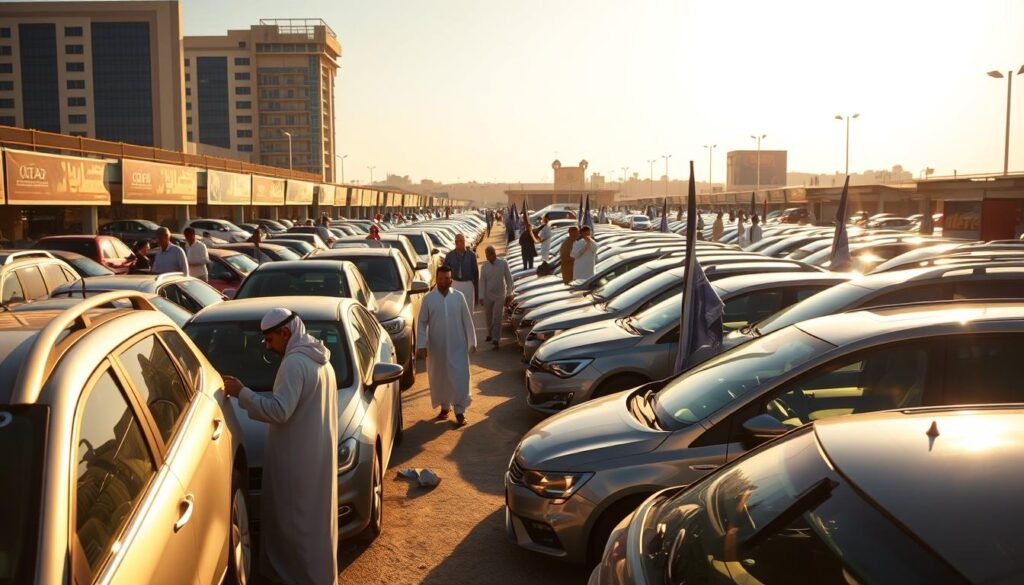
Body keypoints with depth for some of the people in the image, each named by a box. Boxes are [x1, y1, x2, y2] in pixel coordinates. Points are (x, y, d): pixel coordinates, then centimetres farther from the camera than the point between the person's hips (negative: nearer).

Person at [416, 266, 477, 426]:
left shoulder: (459, 296, -1)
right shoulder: (428, 298, -3)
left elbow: (467, 320, 3)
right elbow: (422, 323, -2)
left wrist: (472, 342, 2)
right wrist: (421, 345, -8)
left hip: (457, 345, 0)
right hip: (436, 346, 1)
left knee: (459, 377, -2)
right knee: (439, 378, 11)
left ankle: (460, 411, 8)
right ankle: (445, 407, 29)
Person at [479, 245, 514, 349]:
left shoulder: (503, 263, -10)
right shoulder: (485, 266, -4)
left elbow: (509, 280, -4)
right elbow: (482, 282, -1)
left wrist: (508, 295, -3)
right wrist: (481, 297, -6)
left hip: (500, 296, -3)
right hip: (487, 296, 3)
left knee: (497, 318, -10)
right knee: (488, 317, 14)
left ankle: (495, 340, -7)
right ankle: (490, 334, 38)